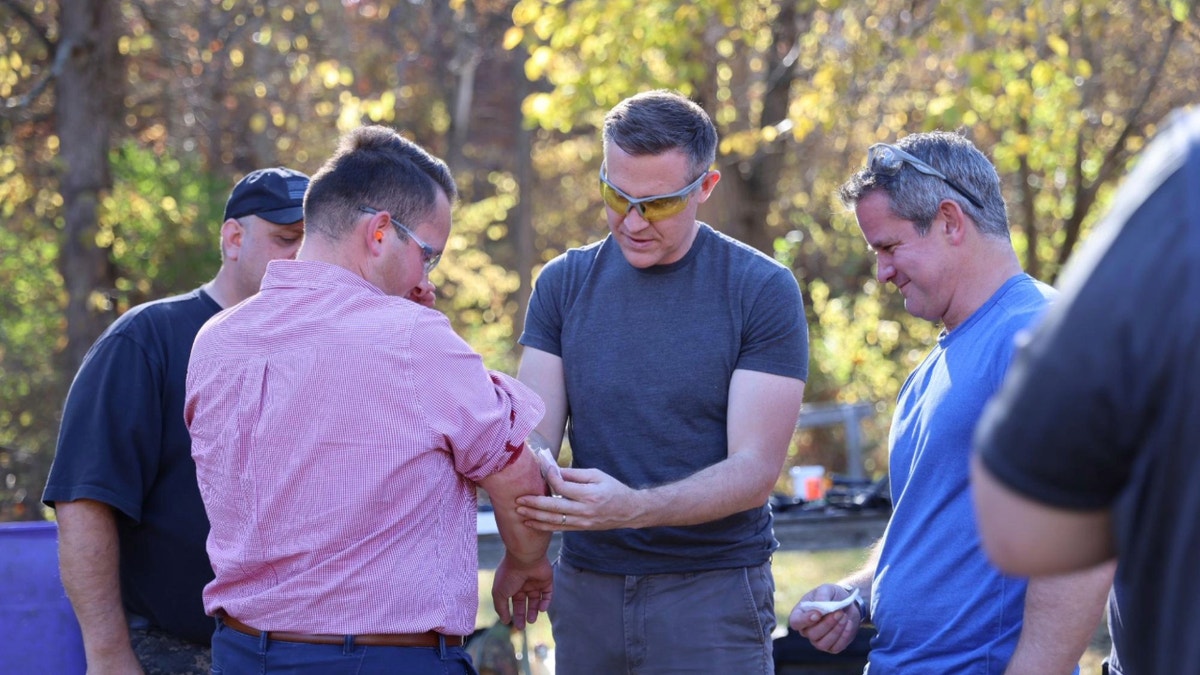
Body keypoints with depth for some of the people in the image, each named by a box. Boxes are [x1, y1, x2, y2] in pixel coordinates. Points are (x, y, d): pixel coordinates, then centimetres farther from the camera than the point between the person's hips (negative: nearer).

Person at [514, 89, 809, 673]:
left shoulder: (763, 291, -6)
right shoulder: (564, 284, 6)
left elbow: (754, 471, -12)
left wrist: (632, 507, -28)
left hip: (713, 587, -3)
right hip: (586, 586, 3)